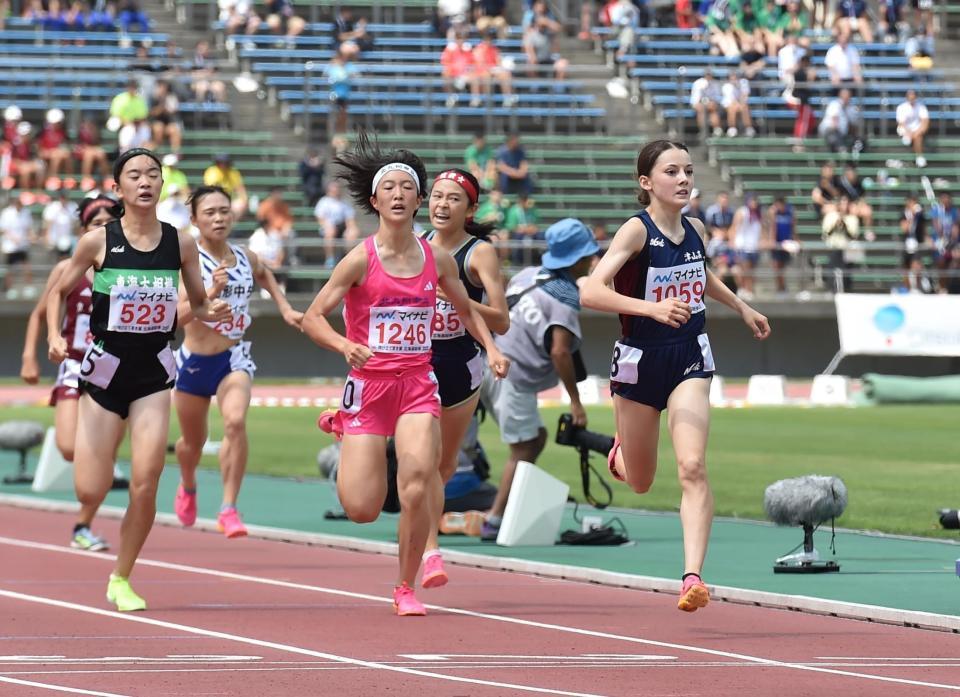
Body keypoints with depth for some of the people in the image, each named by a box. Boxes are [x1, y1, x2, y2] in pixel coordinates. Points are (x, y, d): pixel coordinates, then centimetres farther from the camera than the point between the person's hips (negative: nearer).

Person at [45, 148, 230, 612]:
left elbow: (198, 303, 12)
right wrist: (54, 336, -10)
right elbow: (59, 292, 6)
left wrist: (211, 312, -10)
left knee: (145, 483, -12)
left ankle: (122, 579, 8)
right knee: (90, 493, -4)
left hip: (154, 372, 1)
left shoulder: (180, 243, 0)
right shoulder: (98, 242, -6)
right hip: (105, 368, -1)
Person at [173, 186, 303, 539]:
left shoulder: (246, 258, 0)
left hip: (234, 359, 2)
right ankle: (188, 487, 52)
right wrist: (213, 291, -42)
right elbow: (182, 314, -28)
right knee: (193, 441, 17)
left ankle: (229, 510, -22)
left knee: (236, 420, -27)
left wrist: (285, 307, 17)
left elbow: (264, 275, 27)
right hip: (194, 361, -1)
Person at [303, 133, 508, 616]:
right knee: (362, 509, -4)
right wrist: (345, 346, -26)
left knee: (417, 478, -24)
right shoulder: (361, 260, -8)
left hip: (417, 383, 2)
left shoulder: (437, 260, 3)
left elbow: (466, 310, 21)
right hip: (369, 382, -2)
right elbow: (312, 318, -7)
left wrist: (491, 349, 5)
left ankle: (406, 588, -4)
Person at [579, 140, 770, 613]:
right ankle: (619, 452, 53)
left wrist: (742, 308, 29)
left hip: (690, 360, 3)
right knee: (640, 483, 15)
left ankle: (693, 577, -23)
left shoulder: (694, 231, 2)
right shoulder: (637, 231, -16)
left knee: (692, 468, -18)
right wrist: (651, 308, -40)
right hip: (640, 360, -3)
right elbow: (591, 291, -30)